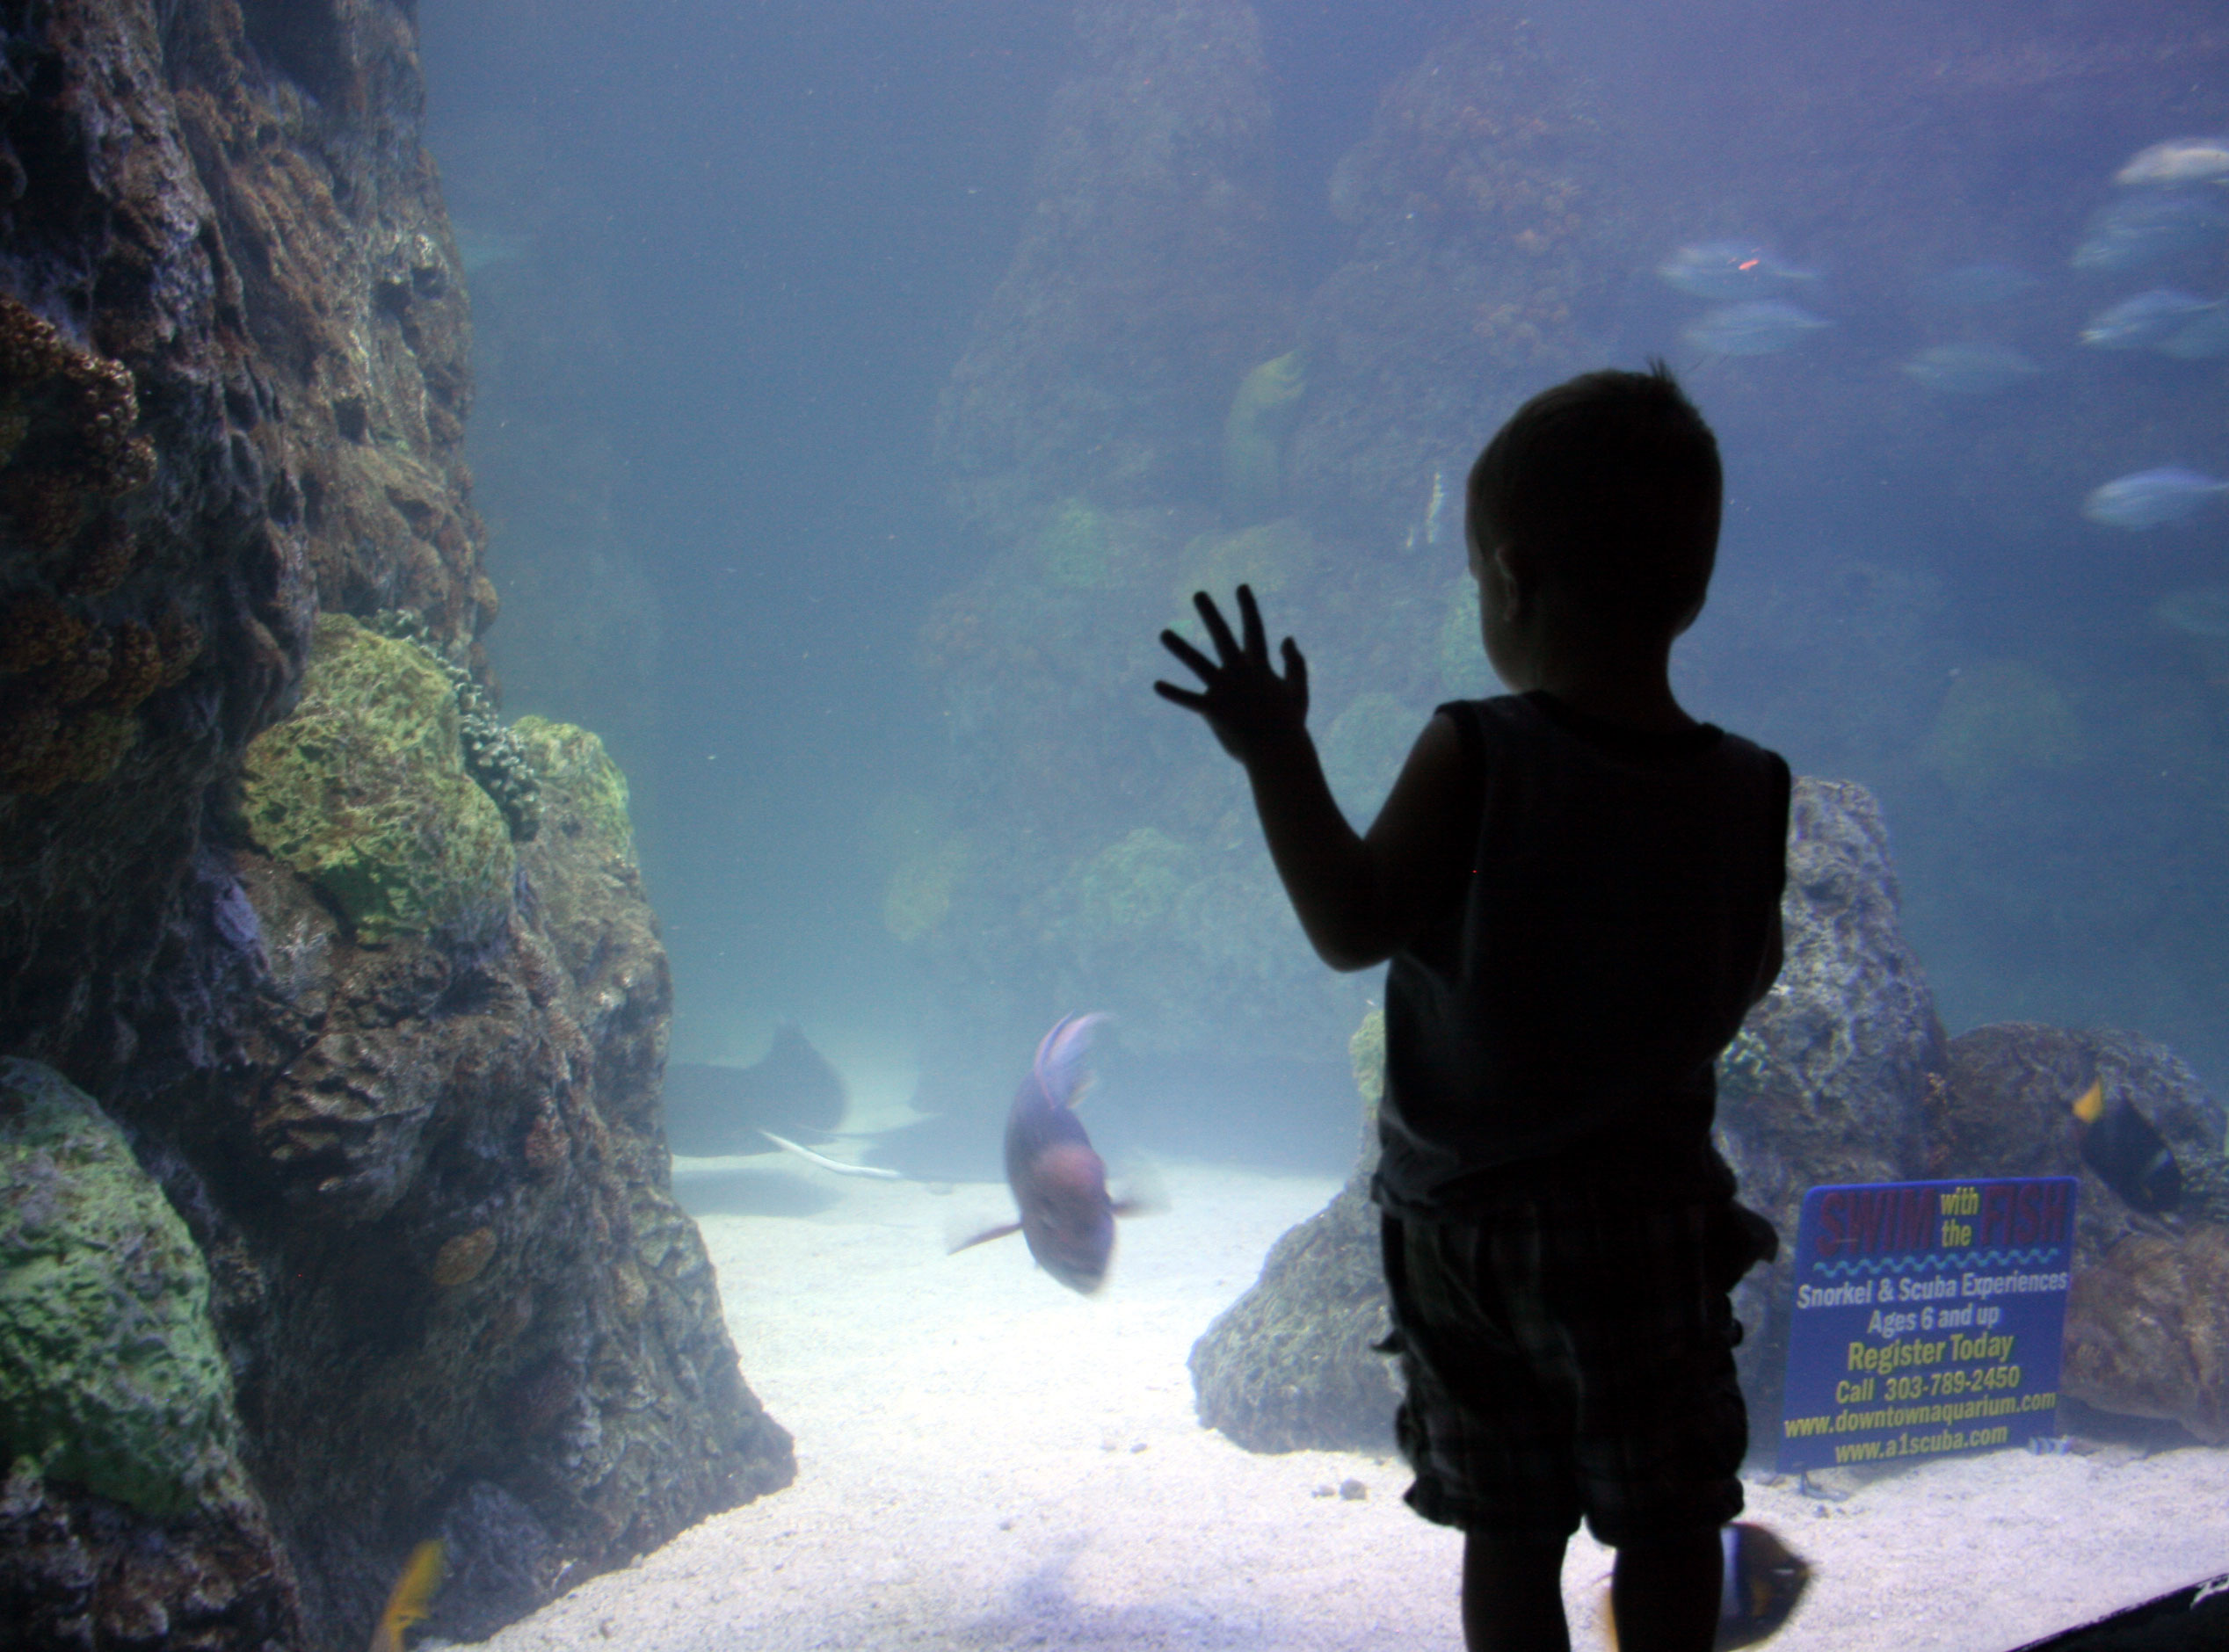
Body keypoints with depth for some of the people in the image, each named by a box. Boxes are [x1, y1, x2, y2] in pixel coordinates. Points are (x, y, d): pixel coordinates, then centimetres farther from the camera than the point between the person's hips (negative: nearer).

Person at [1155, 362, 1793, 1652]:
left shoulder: (1474, 756, -16)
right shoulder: (1747, 788, -6)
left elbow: (1353, 928, -18)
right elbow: (1748, 985, 3)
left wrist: (1278, 757, -13)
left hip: (1463, 1215, -1)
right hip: (1651, 1210, 1)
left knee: (1507, 1527, 13)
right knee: (1670, 1512, 15)